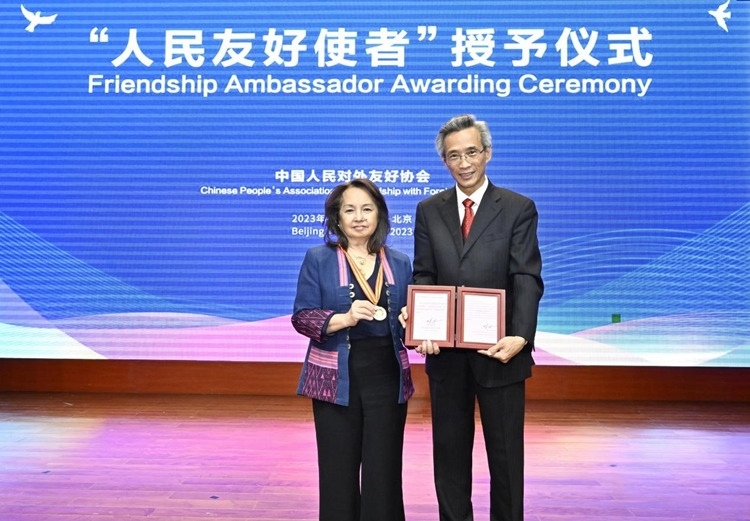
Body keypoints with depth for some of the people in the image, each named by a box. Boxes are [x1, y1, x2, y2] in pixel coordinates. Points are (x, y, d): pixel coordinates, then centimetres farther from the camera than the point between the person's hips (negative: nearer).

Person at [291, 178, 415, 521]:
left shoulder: (399, 263, 9)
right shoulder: (318, 259, 1)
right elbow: (301, 317, -5)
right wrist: (345, 318, -21)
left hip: (387, 378, 2)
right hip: (337, 379, -2)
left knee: (384, 471, 5)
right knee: (339, 471, 6)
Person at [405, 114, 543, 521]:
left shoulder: (519, 208, -2)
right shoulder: (428, 210, 7)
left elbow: (527, 279, -9)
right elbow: (423, 276, 3)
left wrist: (520, 337, -23)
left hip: (499, 351, -2)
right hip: (446, 353, 3)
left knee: (506, 452, 11)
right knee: (449, 451, 15)